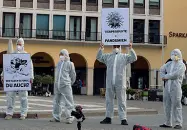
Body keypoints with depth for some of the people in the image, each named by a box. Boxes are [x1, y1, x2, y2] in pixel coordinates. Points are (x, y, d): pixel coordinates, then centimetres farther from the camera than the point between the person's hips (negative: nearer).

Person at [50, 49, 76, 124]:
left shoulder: (70, 64, -1)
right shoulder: (59, 63, 15)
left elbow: (73, 75, 4)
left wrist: (70, 83, 12)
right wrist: (56, 82, 15)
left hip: (65, 85, -6)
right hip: (57, 85, 6)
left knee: (68, 102, -6)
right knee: (57, 101, 10)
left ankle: (70, 118, -2)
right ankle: (56, 117, 18)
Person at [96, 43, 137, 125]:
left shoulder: (124, 56, 10)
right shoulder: (108, 56, 16)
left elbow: (134, 58, 1)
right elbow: (99, 57, 12)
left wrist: (131, 49, -9)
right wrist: (101, 49, -1)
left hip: (120, 83, -2)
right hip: (109, 82, 2)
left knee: (121, 101, -1)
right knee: (109, 100, 9)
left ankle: (123, 119, 1)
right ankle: (108, 118, 17)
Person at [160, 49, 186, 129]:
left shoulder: (181, 65, -2)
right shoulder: (169, 63, 19)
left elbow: (175, 74, -14)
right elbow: (162, 69, 17)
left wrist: (165, 76, -4)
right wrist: (164, 77, -3)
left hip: (175, 87, -6)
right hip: (167, 87, 6)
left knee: (176, 106, -7)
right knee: (167, 105, 9)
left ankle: (178, 123, -2)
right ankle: (168, 123, 17)